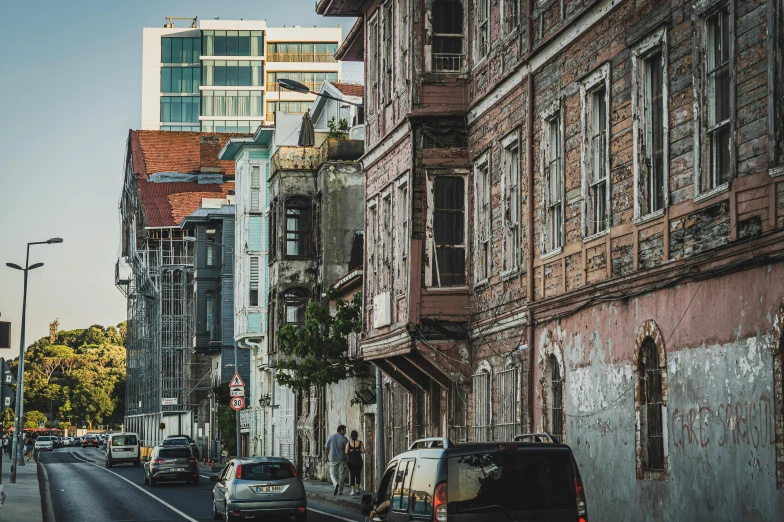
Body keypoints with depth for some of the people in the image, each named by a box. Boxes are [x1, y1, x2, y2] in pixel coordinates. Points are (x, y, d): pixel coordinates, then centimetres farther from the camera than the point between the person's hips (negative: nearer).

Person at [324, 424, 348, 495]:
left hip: (333, 458, 1)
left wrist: (326, 457, 13)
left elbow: (327, 447, 2)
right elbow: (347, 450, -5)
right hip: (342, 459, -1)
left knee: (333, 474, 11)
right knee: (341, 474, 7)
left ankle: (336, 484, -19)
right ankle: (340, 491, 6)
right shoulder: (344, 439, -5)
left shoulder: (331, 437, 1)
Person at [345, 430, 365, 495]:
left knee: (352, 475, 4)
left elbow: (346, 452, -8)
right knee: (358, 475, 14)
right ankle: (357, 489, 5)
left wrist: (347, 459, 8)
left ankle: (353, 490, -3)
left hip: (351, 461, 0)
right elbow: (363, 451, -6)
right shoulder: (360, 442, -2)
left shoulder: (348, 443, -2)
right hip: (358, 460, 0)